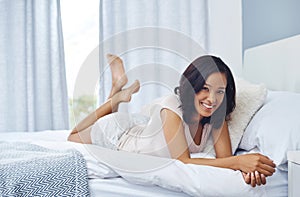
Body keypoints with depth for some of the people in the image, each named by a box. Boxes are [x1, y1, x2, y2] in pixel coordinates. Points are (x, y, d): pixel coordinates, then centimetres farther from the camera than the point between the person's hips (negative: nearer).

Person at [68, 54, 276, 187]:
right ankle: (118, 94, 22)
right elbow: (183, 161, -43)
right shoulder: (172, 108, -41)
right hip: (118, 133, -5)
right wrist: (238, 161, -52)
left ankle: (125, 93, 32)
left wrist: (245, 167, -49)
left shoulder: (217, 114, -24)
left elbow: (225, 156, -26)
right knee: (73, 138, 26)